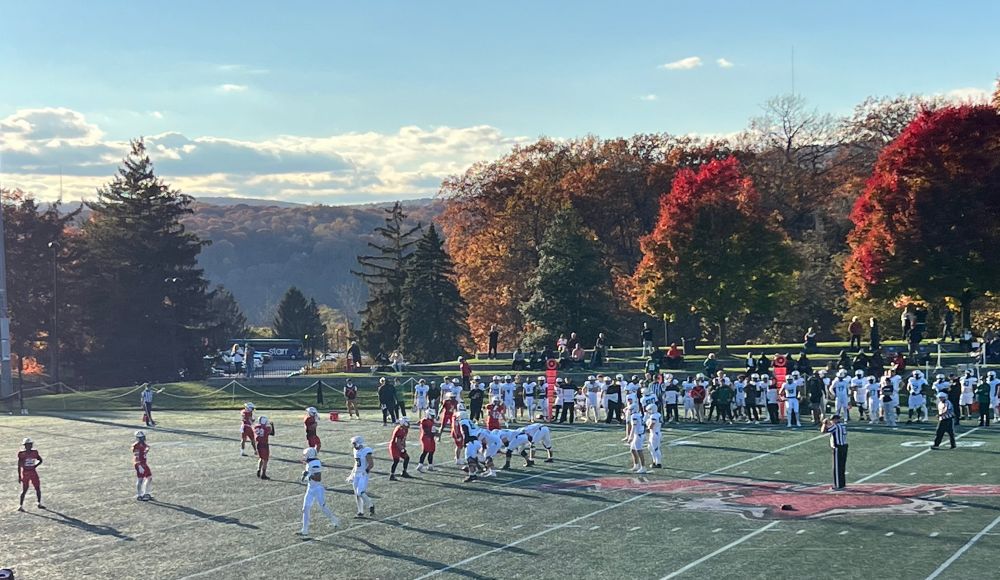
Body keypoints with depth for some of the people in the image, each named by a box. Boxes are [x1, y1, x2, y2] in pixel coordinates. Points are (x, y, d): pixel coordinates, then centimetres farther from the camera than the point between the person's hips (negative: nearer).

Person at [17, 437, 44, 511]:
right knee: (24, 490, -3)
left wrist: (35, 466, -2)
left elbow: (40, 460, 14)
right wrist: (19, 476, -6)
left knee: (38, 488, 6)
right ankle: (21, 506, 7)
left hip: (33, 472, 4)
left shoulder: (34, 452, 2)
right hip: (25, 473, -4)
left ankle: (39, 503, 22)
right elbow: (19, 466, -5)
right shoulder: (21, 454, -9)